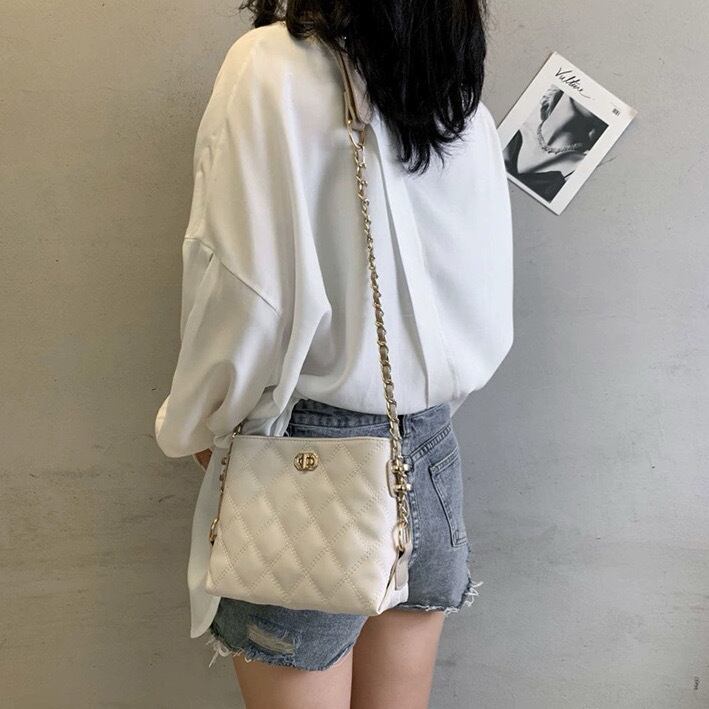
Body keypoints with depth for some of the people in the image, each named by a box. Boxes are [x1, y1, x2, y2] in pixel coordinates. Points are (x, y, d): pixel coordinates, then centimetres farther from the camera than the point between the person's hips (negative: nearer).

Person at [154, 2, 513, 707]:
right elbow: (490, 316, 8)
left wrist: (193, 425, 0)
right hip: (430, 453, 6)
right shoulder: (465, 103, 5)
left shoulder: (271, 65, -10)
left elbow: (247, 300, -16)